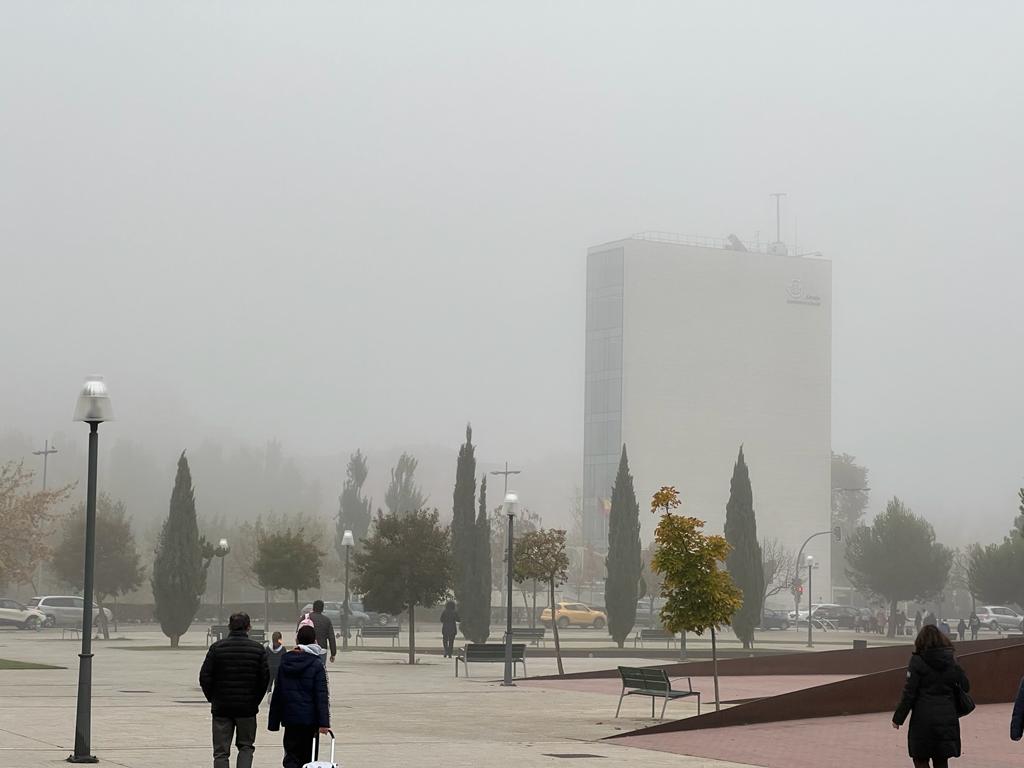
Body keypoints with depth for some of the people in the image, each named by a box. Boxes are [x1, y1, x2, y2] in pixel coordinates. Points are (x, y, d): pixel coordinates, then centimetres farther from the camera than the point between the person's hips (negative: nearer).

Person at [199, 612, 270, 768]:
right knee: (246, 746, 16)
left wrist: (212, 698, 9)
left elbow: (205, 677, -5)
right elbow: (265, 678, -2)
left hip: (221, 708, 0)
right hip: (248, 708, 0)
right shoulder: (258, 649, -2)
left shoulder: (217, 647, -4)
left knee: (221, 751, 6)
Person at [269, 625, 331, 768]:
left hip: (289, 718, 2)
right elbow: (322, 696, -12)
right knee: (307, 756, 10)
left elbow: (277, 693, 10)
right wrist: (324, 722, -14)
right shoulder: (316, 665, -7)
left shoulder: (284, 662, 5)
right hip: (309, 719, -2)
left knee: (291, 756, 2)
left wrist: (274, 721, 15)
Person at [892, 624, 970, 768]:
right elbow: (965, 686, 7)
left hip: (923, 718, -4)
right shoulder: (951, 660, 4)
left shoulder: (917, 661, -8)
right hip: (947, 718, 4)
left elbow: (909, 693, -10)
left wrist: (898, 718, -3)